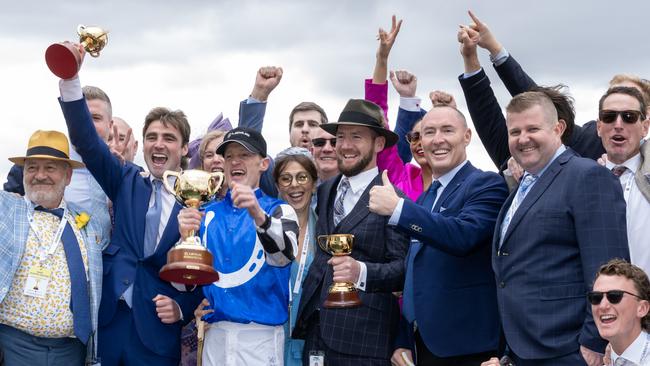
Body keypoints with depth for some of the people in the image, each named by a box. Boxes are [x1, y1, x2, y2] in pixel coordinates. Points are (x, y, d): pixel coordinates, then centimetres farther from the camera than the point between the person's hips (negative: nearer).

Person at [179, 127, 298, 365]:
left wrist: (259, 216, -39)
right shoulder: (208, 213, 9)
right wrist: (185, 237, -13)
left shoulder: (278, 210, 0)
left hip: (261, 336, -3)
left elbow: (283, 256, -20)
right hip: (215, 334, 3)